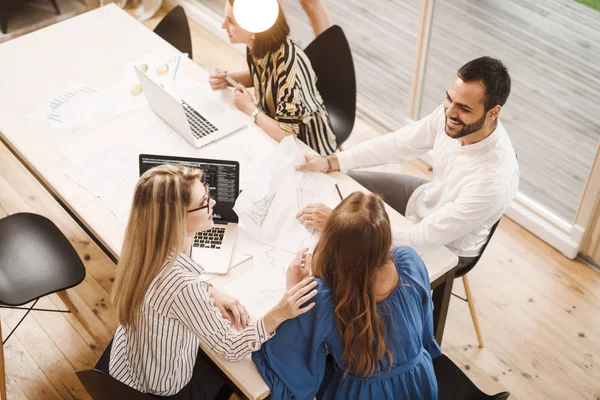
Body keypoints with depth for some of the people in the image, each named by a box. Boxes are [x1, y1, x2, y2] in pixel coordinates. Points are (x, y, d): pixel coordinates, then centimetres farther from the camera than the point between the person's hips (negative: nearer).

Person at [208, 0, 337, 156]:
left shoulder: (287, 65, -35)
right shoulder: (258, 45, -12)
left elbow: (287, 135, -37)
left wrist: (249, 108, -21)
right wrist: (227, 79, -6)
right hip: (275, 124, 7)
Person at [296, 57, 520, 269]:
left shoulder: (493, 181, -41)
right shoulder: (452, 112, -23)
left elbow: (425, 238, -36)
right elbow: (398, 143, -8)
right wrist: (330, 163, -14)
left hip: (445, 248, -6)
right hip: (426, 197, 6)